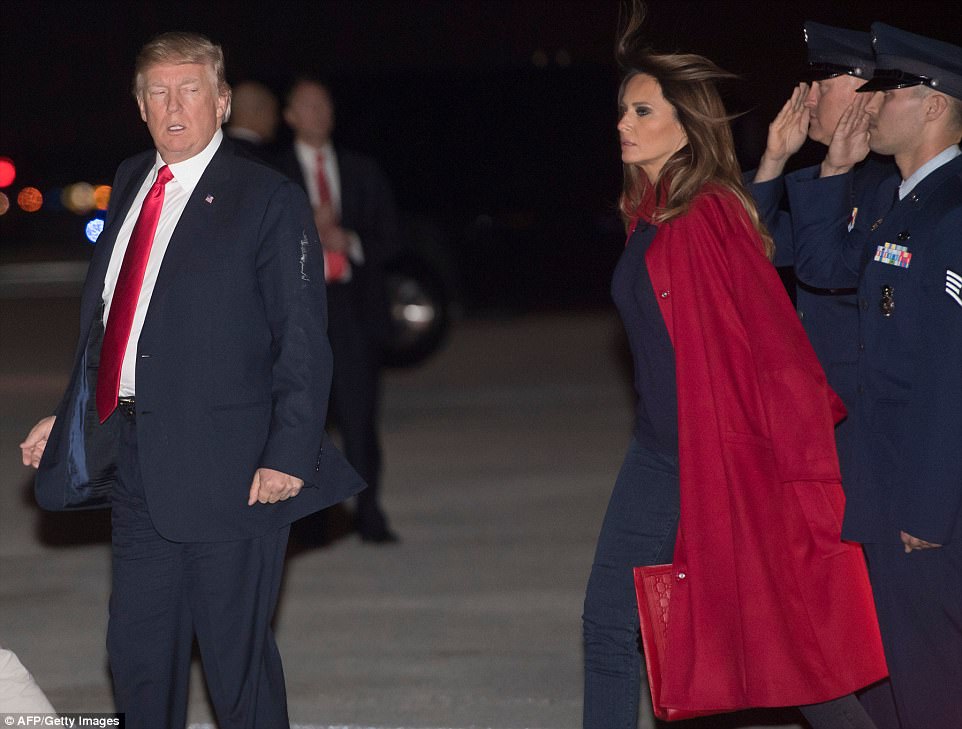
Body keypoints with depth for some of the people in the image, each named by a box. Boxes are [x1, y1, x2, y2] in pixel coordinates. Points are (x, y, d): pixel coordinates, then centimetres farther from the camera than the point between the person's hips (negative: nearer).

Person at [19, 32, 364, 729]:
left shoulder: (268, 200, -7)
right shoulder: (131, 183, 13)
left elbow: (303, 341, -10)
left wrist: (289, 456, -18)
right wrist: (70, 416, 15)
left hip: (227, 472, -6)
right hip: (133, 460, 6)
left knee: (237, 663, 1)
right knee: (137, 656, 13)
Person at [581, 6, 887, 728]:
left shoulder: (714, 216, -17)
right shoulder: (649, 215, 8)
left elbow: (779, 349, -20)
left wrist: (801, 479, -20)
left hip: (726, 461, -8)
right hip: (660, 454, 8)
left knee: (785, 643, 1)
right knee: (610, 624, 6)